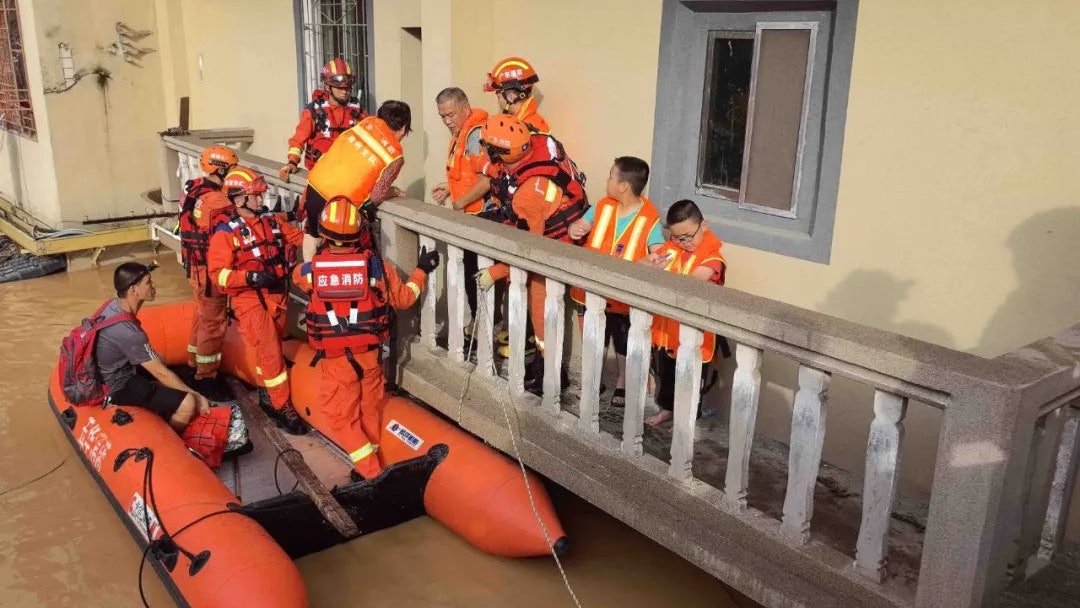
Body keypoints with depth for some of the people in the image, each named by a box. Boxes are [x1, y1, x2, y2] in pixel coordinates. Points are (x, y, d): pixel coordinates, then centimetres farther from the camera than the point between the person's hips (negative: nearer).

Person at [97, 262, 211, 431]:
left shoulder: (113, 306, -5)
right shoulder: (127, 332, -31)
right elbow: (161, 374, -24)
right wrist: (198, 396, -15)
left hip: (118, 372, 10)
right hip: (120, 388, -10)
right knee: (187, 403, -18)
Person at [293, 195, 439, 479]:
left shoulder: (312, 269, -12)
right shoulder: (376, 265, -13)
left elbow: (297, 276, 15)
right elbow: (403, 298, 1)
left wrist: (318, 256, 30)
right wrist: (421, 271, 15)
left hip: (334, 360, -1)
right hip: (370, 354, 2)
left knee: (343, 418, 11)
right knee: (370, 412, 20)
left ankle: (371, 473, 7)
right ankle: (371, 464, 35)